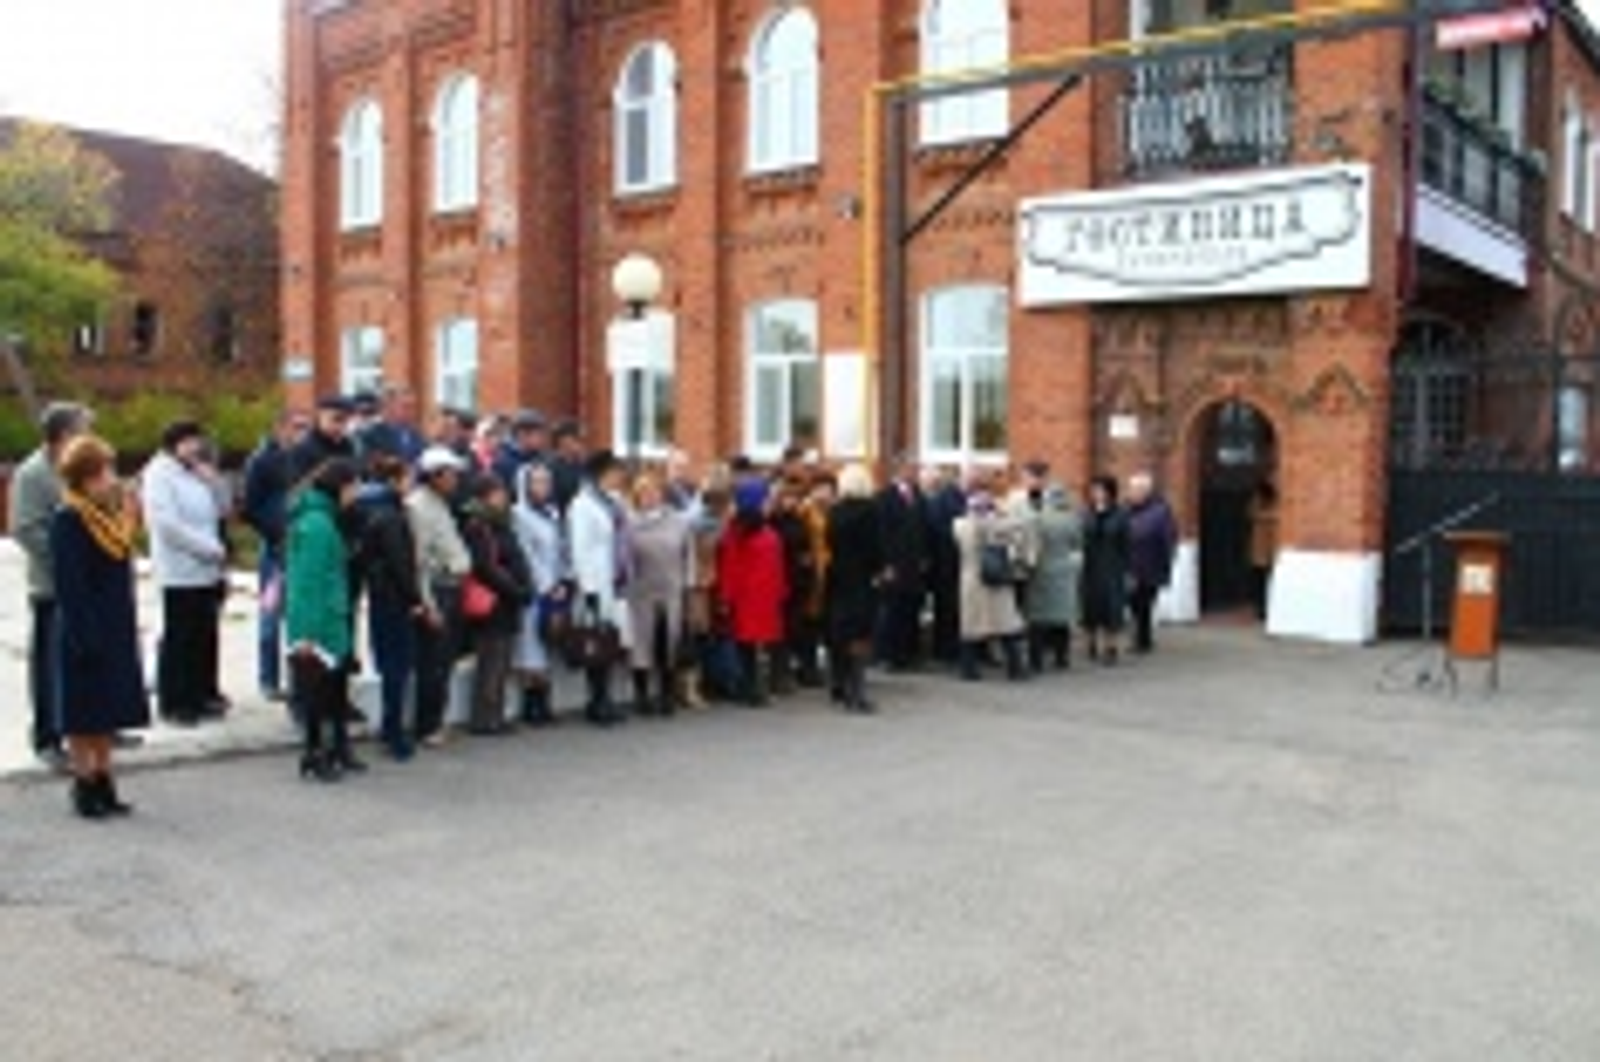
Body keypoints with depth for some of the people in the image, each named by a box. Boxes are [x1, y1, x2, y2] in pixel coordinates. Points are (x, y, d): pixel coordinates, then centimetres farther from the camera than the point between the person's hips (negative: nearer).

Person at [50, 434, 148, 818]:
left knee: (109, 711, 14)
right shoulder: (68, 520, -14)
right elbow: (69, 585, -17)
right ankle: (84, 784, 14)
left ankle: (102, 780, 23)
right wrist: (84, 636, -20)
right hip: (86, 632, -8)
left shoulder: (112, 511, 10)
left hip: (117, 630, 8)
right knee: (84, 714, 3)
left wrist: (129, 625, 12)